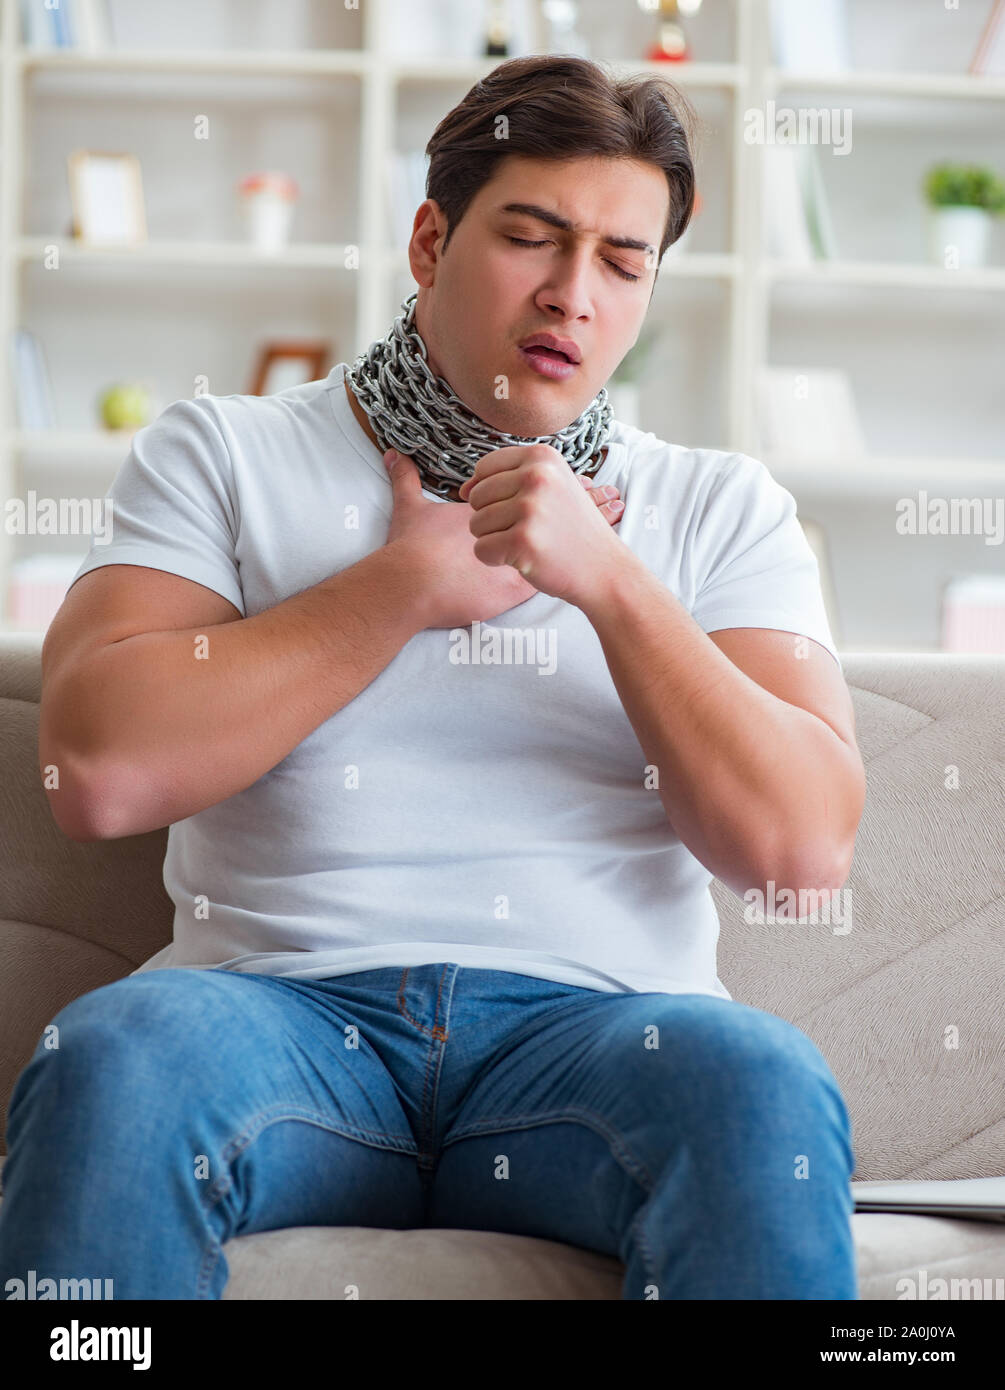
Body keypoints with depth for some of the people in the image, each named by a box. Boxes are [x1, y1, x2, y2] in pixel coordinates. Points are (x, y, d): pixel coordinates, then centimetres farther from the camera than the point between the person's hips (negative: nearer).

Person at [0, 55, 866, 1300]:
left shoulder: (719, 509, 15)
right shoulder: (225, 453, 12)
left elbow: (806, 849, 1)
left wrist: (610, 580, -8)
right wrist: (409, 581, -2)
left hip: (594, 1019, 1)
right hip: (285, 1003, 0)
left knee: (762, 1083, -33)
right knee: (113, 1058, -33)